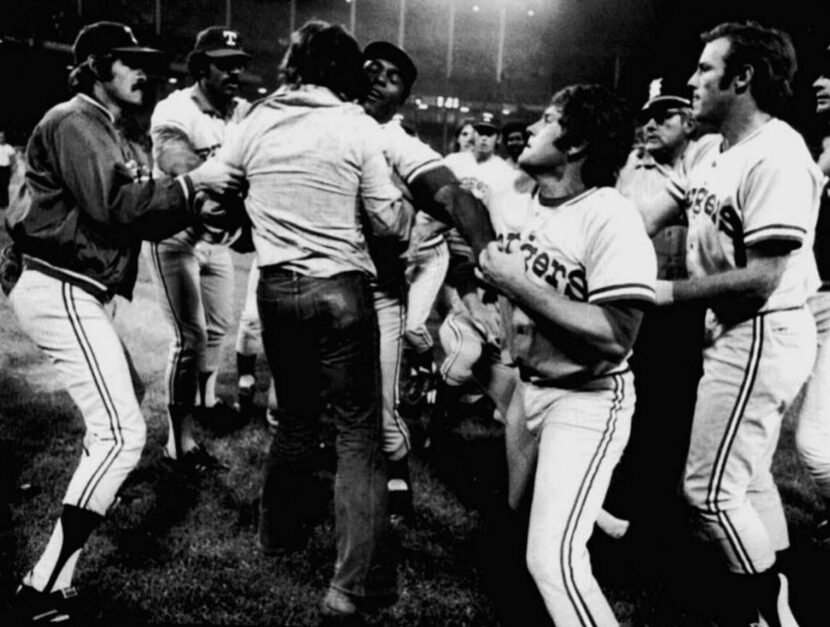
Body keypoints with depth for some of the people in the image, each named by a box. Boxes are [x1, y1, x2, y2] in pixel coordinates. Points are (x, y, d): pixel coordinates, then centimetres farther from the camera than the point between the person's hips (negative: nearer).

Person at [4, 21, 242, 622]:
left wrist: (198, 210, 1)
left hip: (82, 294, 11)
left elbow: (138, 215, 16)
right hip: (61, 292, -11)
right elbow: (112, 204, -23)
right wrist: (191, 182, -18)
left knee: (128, 395, 28)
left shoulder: (107, 131, 23)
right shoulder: (74, 121, -9)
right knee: (122, 434, -18)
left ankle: (94, 495, 47)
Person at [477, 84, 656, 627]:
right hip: (528, 387, 8)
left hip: (588, 400, -8)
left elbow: (615, 338, -28)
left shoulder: (611, 217, -20)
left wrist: (520, 285, -25)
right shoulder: (530, 204, 5)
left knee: (553, 557, -12)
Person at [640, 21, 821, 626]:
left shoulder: (778, 157, -21)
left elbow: (759, 281, -26)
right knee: (748, 478, 21)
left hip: (762, 337, -10)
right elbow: (644, 220, 5)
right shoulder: (711, 150, 8)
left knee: (712, 487, -1)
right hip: (734, 331, 10)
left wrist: (667, 292, -19)